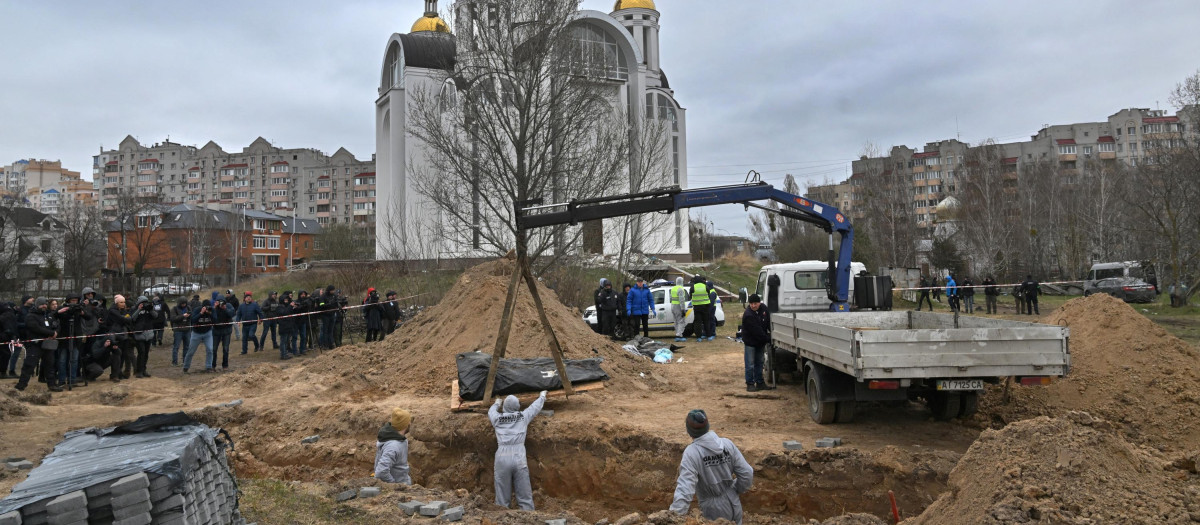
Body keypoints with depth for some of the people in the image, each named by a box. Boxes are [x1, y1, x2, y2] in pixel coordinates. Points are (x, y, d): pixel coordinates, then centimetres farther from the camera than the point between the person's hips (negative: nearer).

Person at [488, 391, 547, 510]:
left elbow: (491, 411, 35)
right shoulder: (523, 416, 9)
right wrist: (542, 396, 48)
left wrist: (496, 403, 57)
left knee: (502, 498, 5)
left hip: (502, 458, 1)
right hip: (518, 457, -1)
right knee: (525, 497, 1)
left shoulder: (497, 418, 11)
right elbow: (536, 406, 28)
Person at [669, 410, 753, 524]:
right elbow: (747, 474, -5)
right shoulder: (727, 444, -9)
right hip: (733, 506, 4)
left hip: (714, 513, -4)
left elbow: (685, 490, -31)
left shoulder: (691, 453, -23)